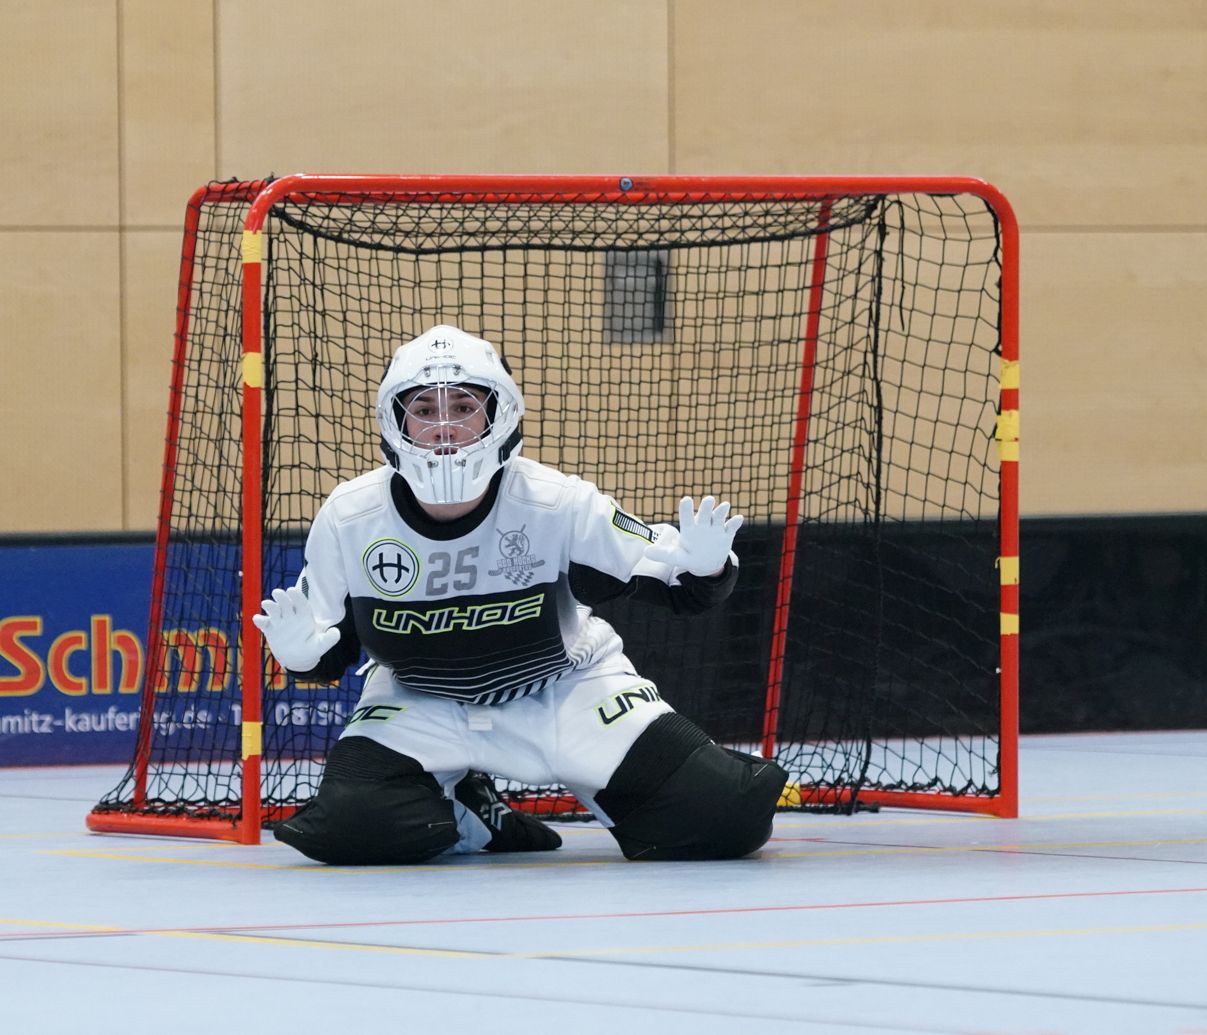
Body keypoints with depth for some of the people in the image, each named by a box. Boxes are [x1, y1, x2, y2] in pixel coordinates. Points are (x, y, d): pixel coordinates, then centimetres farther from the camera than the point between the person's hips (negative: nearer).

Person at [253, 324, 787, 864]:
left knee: (716, 816, -18)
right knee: (346, 826, -26)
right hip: (418, 705, 1)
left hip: (563, 688, -1)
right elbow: (328, 647, -2)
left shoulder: (560, 504, -22)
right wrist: (301, 648, -26)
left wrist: (701, 565, -37)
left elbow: (661, 571, -14)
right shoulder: (348, 519, -17)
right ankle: (468, 814, 6)